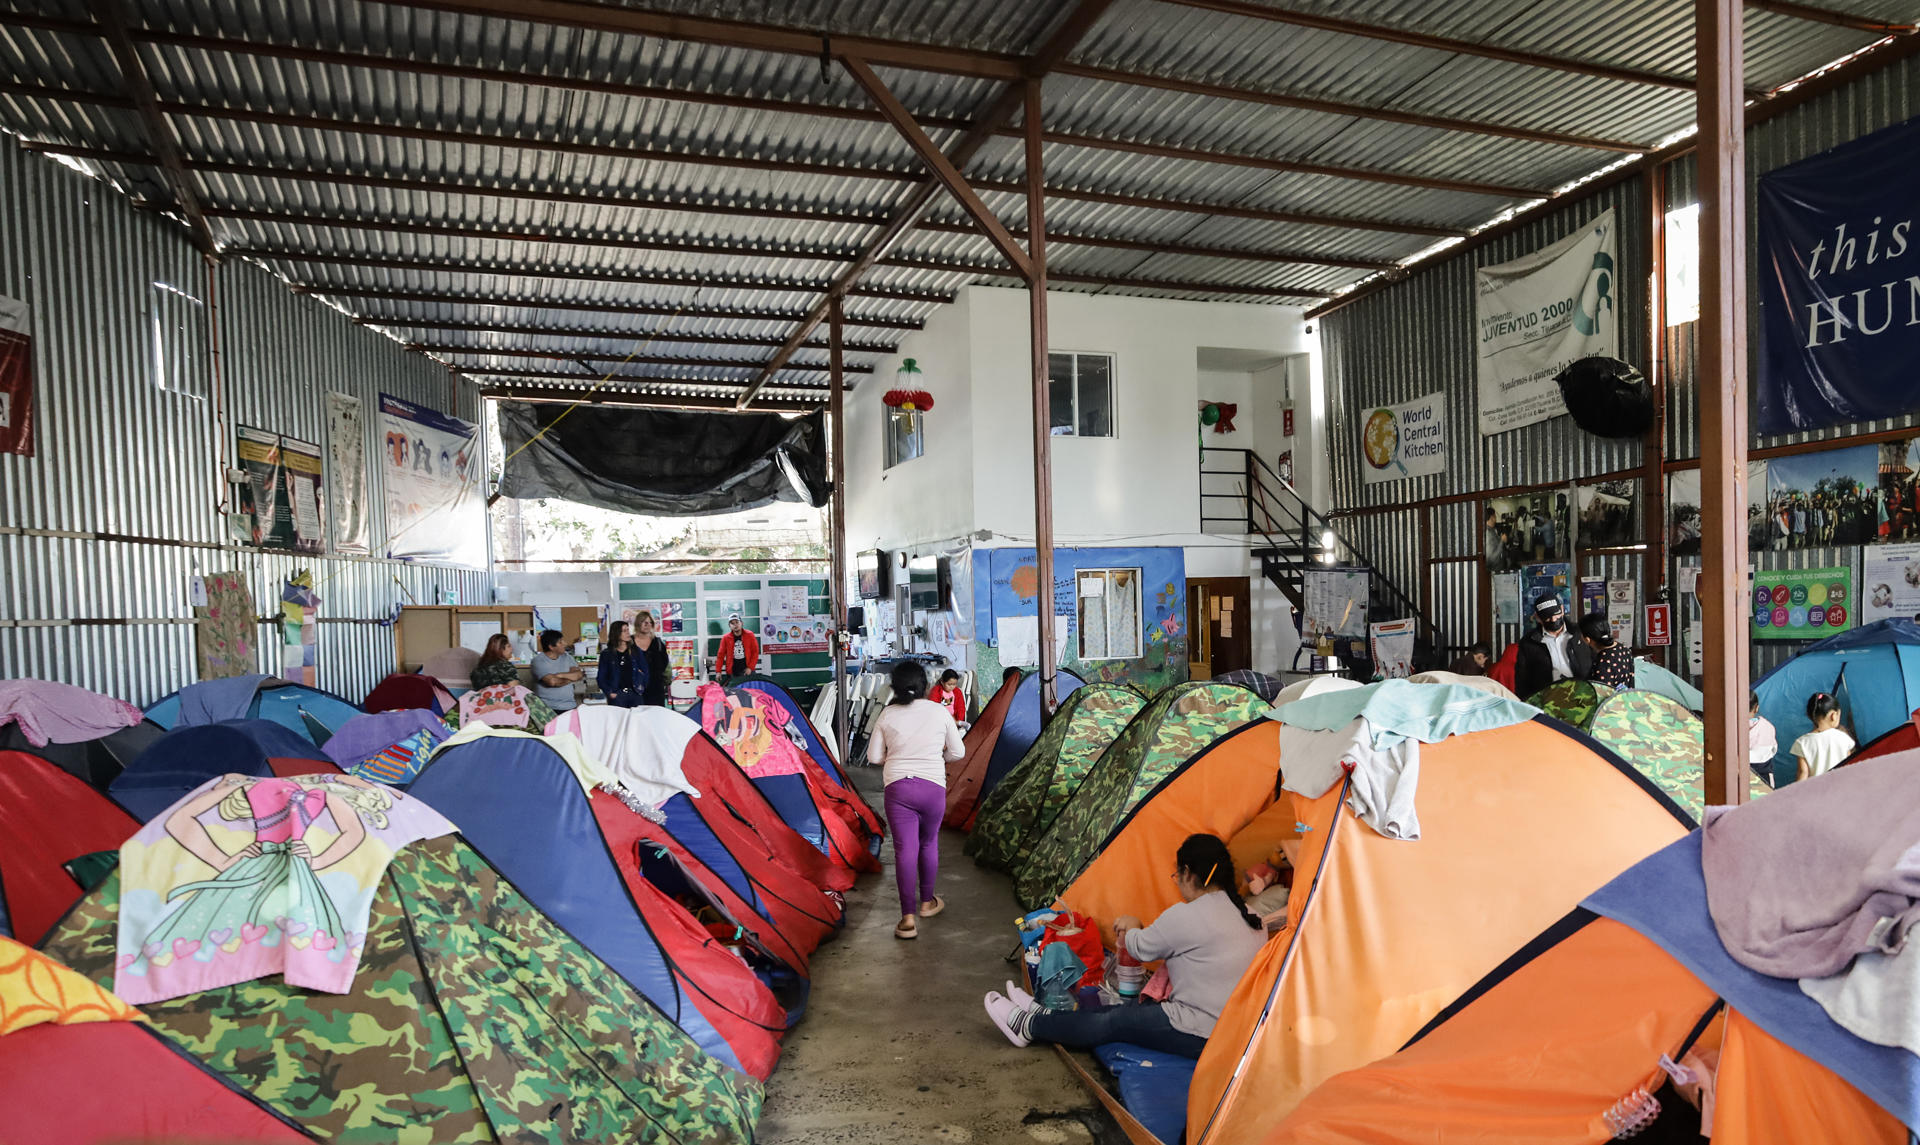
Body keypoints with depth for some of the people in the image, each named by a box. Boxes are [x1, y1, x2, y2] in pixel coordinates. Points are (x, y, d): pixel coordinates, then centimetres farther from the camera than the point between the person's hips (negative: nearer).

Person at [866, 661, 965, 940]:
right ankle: (927, 902, 33)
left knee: (904, 850, 0)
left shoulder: (888, 715, 1)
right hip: (933, 786, 0)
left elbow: (873, 757, 4)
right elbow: (957, 752, 5)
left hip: (897, 788, 0)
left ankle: (908, 918, -4)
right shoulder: (940, 711, -1)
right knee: (929, 844, 18)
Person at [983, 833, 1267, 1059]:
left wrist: (1131, 928, 18)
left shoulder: (1186, 916, -20)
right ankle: (1045, 1015, 26)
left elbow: (1141, 948, -4)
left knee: (1110, 1024, 5)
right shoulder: (1250, 917, 6)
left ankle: (1028, 1025, 19)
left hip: (1198, 1036, -8)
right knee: (1136, 1009, 16)